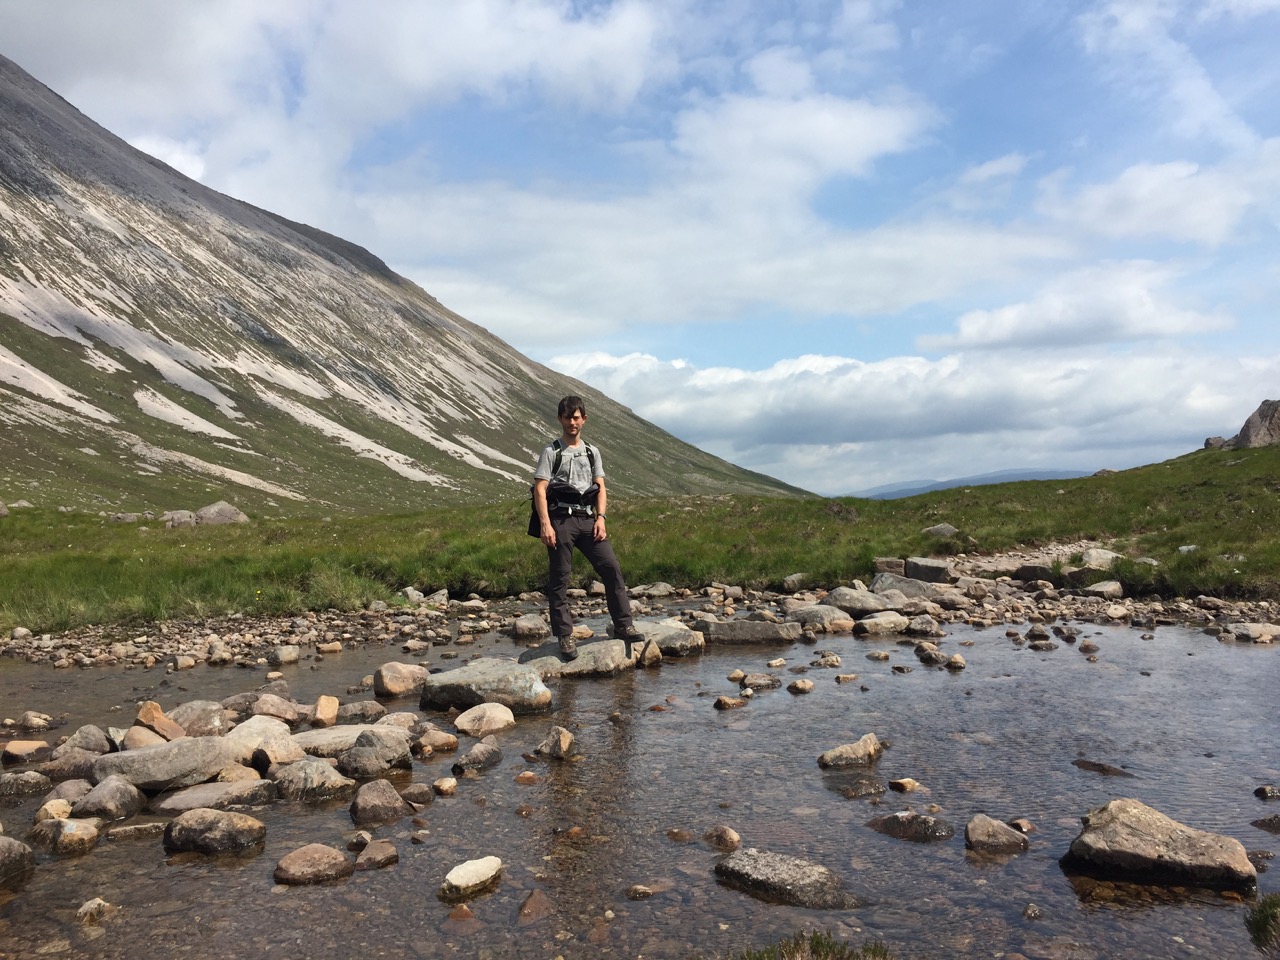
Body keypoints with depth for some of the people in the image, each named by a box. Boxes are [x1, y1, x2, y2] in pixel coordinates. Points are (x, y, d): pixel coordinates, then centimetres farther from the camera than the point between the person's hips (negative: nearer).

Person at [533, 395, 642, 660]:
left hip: (587, 519, 4)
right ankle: (565, 637, 4)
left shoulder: (592, 452, 18)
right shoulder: (551, 451, 4)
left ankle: (623, 625, 1)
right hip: (561, 519, -4)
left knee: (612, 567, -6)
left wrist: (601, 518, -2)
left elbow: (601, 488, 14)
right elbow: (540, 490, -3)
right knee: (559, 578, -2)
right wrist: (545, 525, -14)